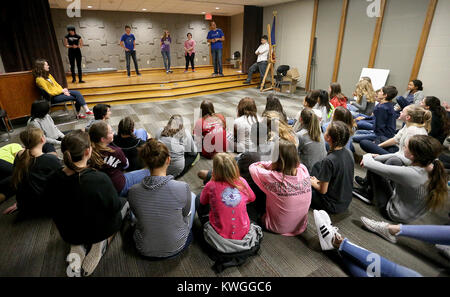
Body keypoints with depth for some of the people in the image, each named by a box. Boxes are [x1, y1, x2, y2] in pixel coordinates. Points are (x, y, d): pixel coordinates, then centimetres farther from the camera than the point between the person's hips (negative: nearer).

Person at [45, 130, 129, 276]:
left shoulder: (53, 180, -17)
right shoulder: (100, 179, -33)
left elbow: (53, 211, 0)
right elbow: (114, 207, -19)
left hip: (69, 234, 4)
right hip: (99, 230, -4)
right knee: (124, 202, 22)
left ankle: (77, 249, 11)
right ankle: (102, 243, 5)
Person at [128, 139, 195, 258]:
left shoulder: (133, 192, -21)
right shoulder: (182, 188, -29)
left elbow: (137, 215, 0)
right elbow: (185, 213, -7)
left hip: (144, 250, 3)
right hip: (176, 248, -2)